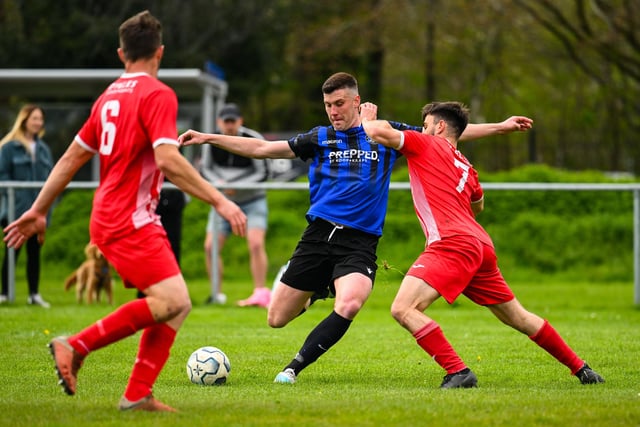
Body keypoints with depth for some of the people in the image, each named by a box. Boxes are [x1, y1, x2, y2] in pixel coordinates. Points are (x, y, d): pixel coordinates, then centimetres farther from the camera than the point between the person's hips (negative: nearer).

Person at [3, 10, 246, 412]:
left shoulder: (109, 96, 16)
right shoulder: (157, 94, -9)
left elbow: (72, 158, 20)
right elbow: (167, 160, -22)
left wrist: (38, 211, 26)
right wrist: (220, 201, -20)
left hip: (109, 219, 9)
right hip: (130, 221, -9)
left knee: (178, 304, 6)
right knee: (170, 301, -18)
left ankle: (137, 394, 1)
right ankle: (76, 346, -17)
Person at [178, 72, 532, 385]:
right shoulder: (319, 138, 9)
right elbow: (261, 149, 10)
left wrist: (500, 126, 10)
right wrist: (208, 138, 3)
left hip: (360, 243, -2)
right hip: (318, 236, 2)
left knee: (348, 306, -32)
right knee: (276, 319, 3)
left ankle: (295, 367, -16)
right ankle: (314, 293, 37)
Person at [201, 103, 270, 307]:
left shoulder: (254, 140, -15)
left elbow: (263, 173, -11)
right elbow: (205, 168, 5)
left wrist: (237, 187, -21)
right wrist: (217, 182, -16)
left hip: (252, 200, -3)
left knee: (255, 244, -21)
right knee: (211, 246, -6)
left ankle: (261, 293, -17)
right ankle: (217, 295, 7)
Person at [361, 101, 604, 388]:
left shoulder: (426, 144, 5)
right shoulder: (465, 167, 25)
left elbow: (378, 131, -6)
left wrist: (367, 121, 16)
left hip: (453, 244, -9)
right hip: (481, 244, 9)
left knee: (403, 309, -16)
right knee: (518, 317, 20)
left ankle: (458, 372, -20)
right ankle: (580, 368, 27)